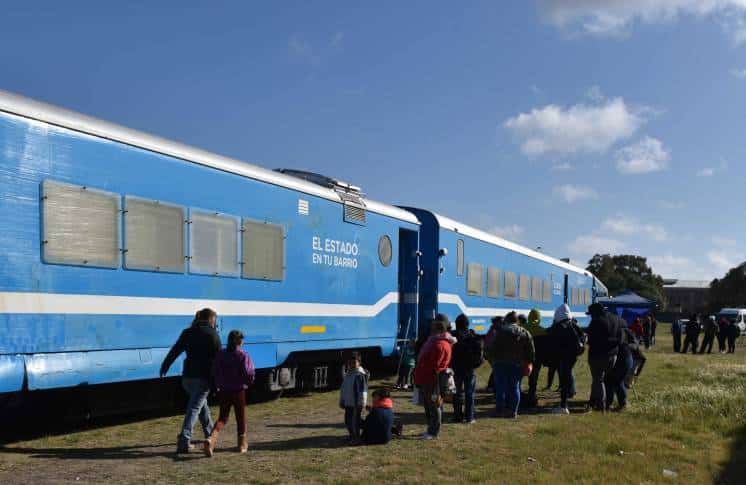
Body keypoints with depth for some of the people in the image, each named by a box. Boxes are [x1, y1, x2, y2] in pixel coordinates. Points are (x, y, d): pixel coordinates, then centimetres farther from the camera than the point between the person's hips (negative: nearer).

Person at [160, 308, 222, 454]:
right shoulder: (213, 334, -4)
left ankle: (210, 433, 36)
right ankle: (184, 440, -17)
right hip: (204, 377, -5)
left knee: (202, 403, 24)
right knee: (194, 408, -7)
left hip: (188, 376, 5)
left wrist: (164, 367, 16)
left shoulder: (187, 332, 8)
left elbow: (174, 351, 7)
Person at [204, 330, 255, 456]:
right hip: (239, 391, -3)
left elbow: (215, 373, -1)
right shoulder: (244, 356, -11)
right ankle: (242, 444, 26)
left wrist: (218, 385, 13)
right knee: (241, 417, 14)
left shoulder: (220, 354, 0)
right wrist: (249, 382, 5)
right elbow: (248, 374, -16)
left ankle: (211, 439, -14)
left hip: (223, 391, 3)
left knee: (223, 417, 10)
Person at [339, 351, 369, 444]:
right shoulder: (347, 374, 12)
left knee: (355, 420, -3)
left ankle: (356, 438, 10)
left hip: (356, 403, -9)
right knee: (347, 420, 15)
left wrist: (361, 403, -19)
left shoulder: (360, 375, -16)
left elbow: (362, 390, -18)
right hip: (348, 403, 9)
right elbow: (343, 389, 20)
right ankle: (352, 436, 31)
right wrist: (342, 401, 20)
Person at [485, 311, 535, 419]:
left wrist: (491, 358, 3)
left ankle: (499, 410, 3)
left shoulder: (499, 331, -2)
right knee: (514, 387, 8)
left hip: (500, 363, -2)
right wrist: (529, 362, 10)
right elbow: (531, 350, 5)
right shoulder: (524, 332, 6)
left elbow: (492, 347, -6)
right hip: (517, 364, 2)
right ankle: (513, 411, 7)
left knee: (500, 387, 3)